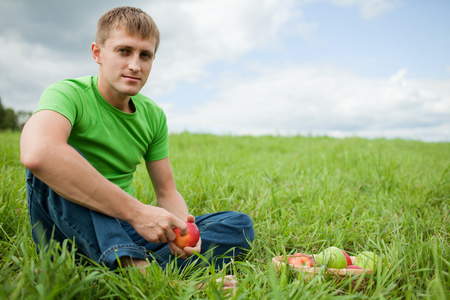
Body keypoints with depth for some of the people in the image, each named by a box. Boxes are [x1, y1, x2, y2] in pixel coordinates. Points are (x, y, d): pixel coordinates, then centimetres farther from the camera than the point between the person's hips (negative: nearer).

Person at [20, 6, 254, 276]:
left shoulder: (154, 116, 3)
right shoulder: (68, 94, -15)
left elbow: (167, 192, 5)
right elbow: (37, 153, -39)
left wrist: (181, 228, -19)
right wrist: (136, 211, -37)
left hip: (123, 232, 5)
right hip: (70, 234, -4)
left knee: (240, 225, -7)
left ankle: (141, 268, -28)